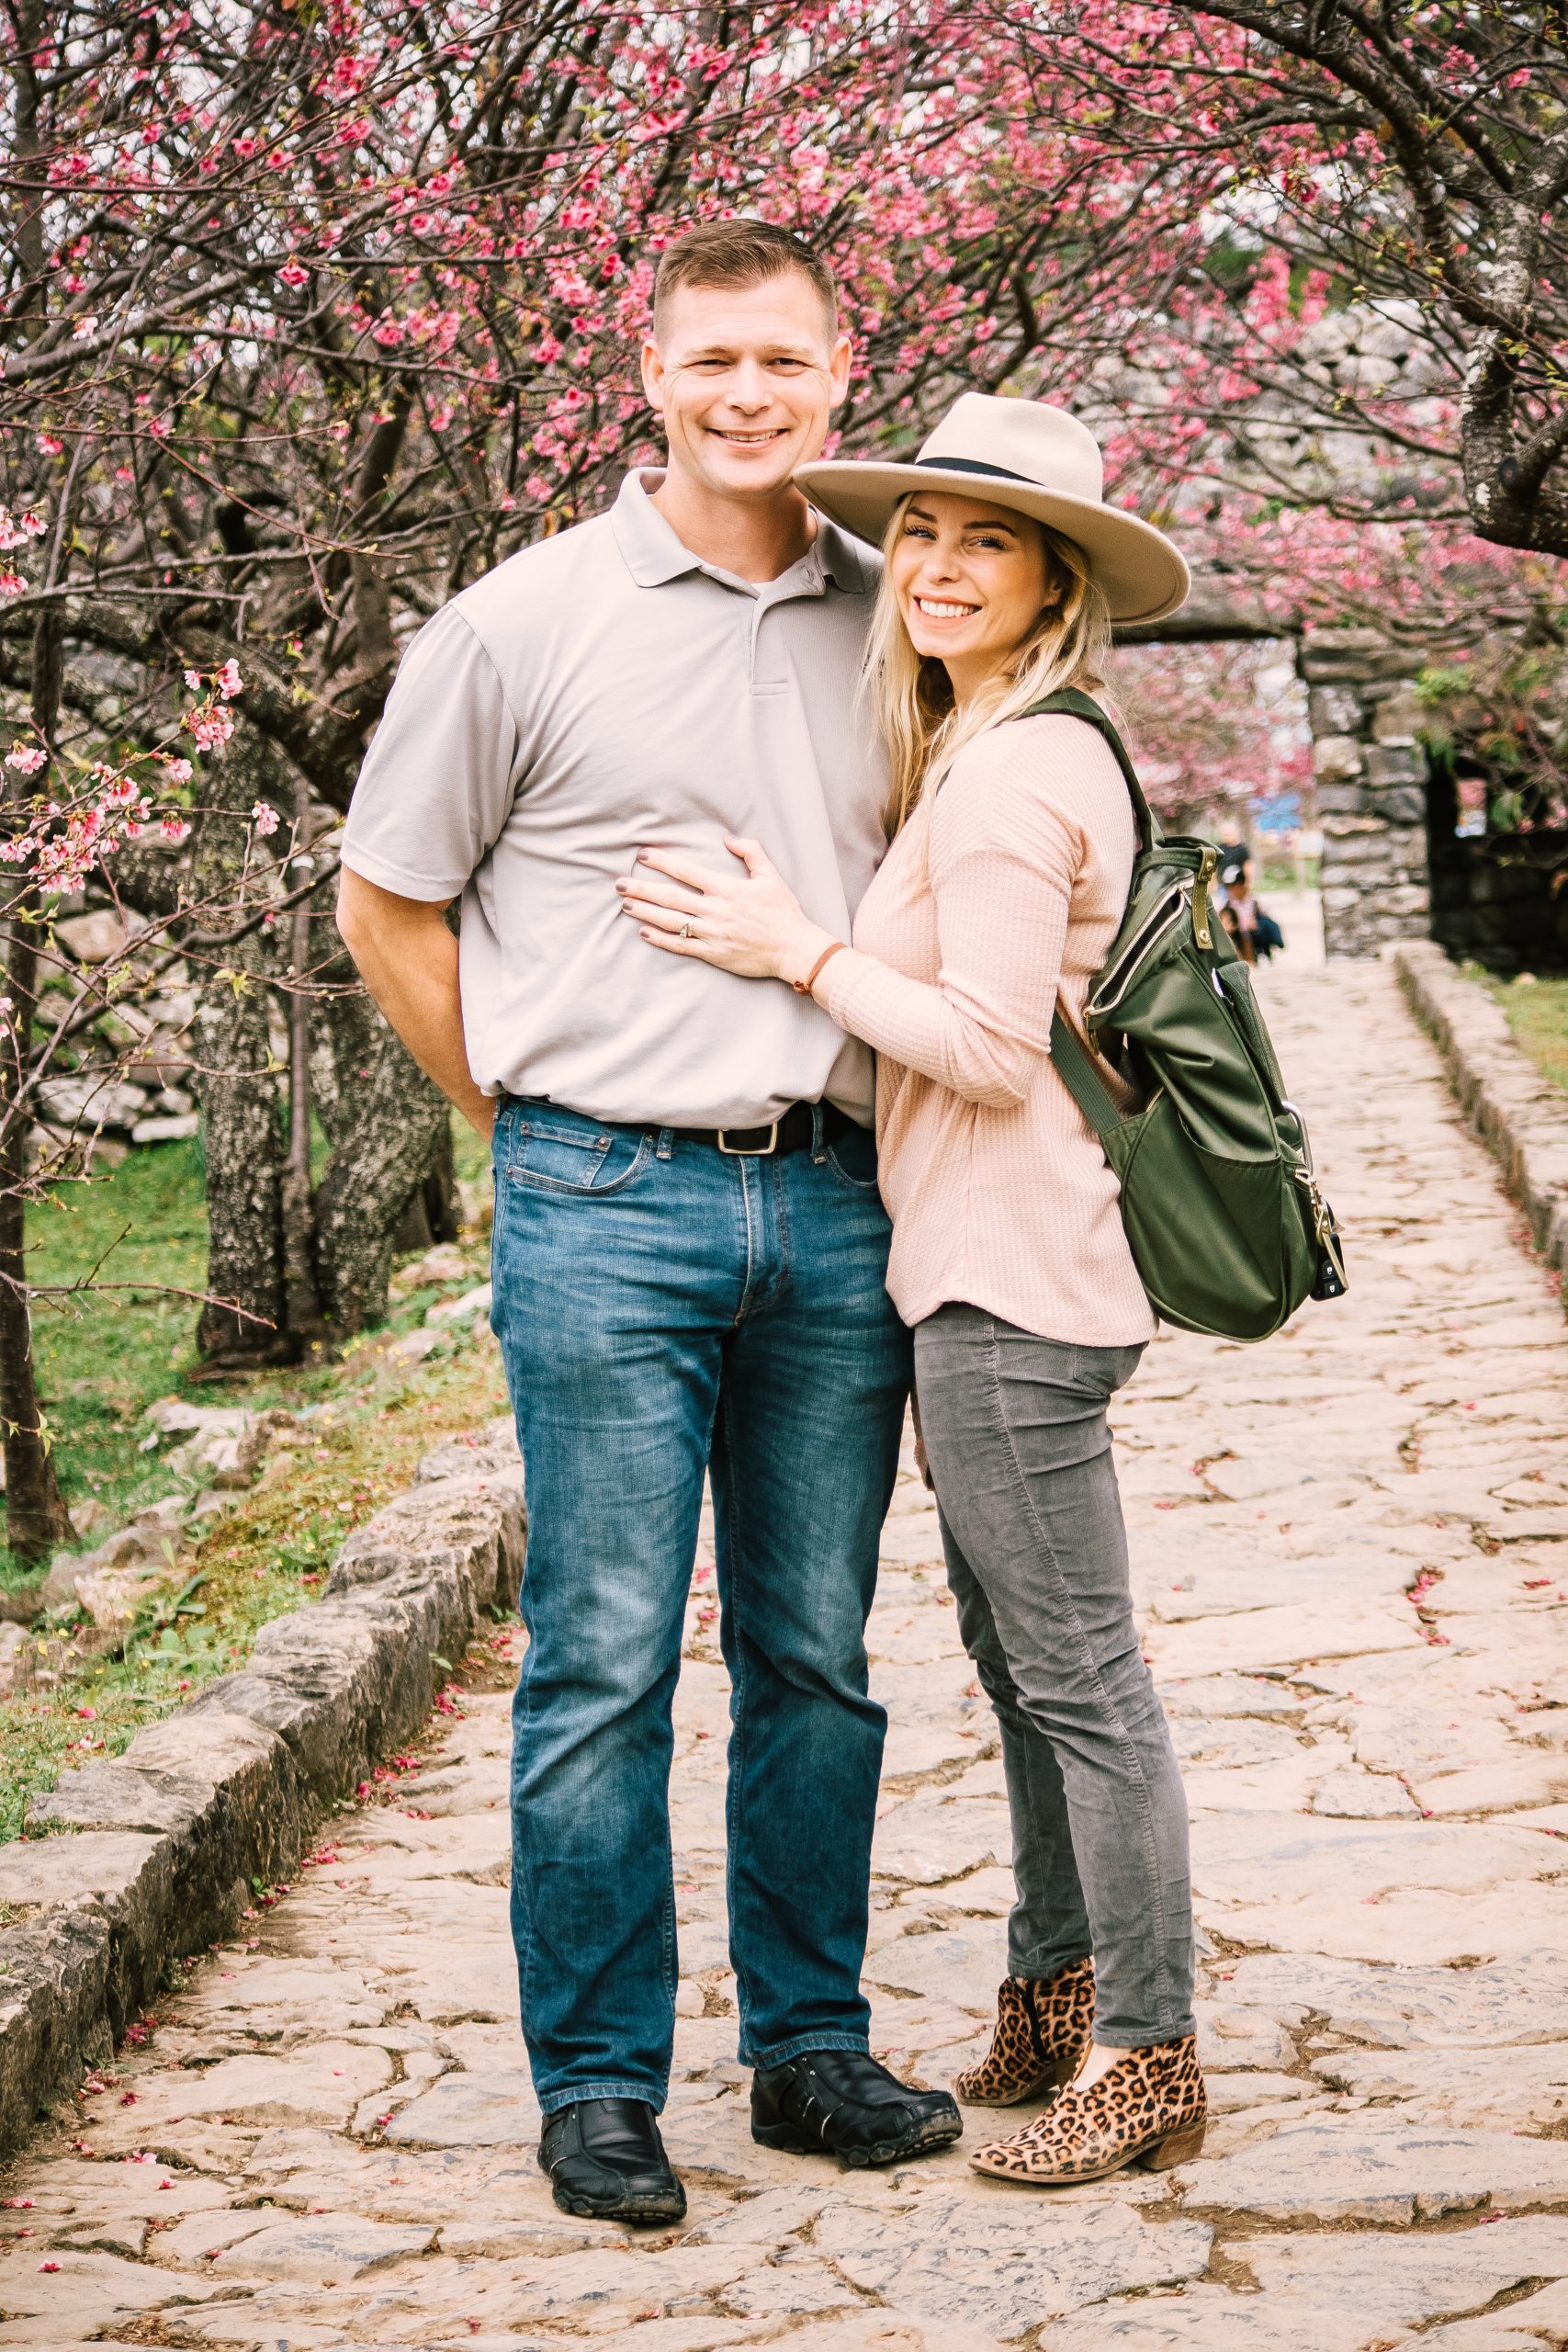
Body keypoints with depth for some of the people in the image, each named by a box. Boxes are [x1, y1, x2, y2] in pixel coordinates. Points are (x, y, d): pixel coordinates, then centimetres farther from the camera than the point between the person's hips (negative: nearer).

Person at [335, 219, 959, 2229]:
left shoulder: (890, 624, 10)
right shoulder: (526, 624, -2)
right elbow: (387, 906, 5)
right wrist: (539, 1128, 4)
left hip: (837, 1205, 4)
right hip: (608, 1210, -4)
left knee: (814, 1655, 10)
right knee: (602, 1664, -1)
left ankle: (810, 2047, 22)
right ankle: (598, 2083, 10)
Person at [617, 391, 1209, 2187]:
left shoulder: (1008, 772, -16)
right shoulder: (1002, 749, 15)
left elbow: (997, 1049, -19)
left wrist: (800, 953, -14)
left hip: (1012, 1283, -10)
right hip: (988, 1267, 10)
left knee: (1076, 1673, -3)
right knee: (1016, 1652, 17)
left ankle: (1147, 2057, 5)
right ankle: (1057, 1997, 29)